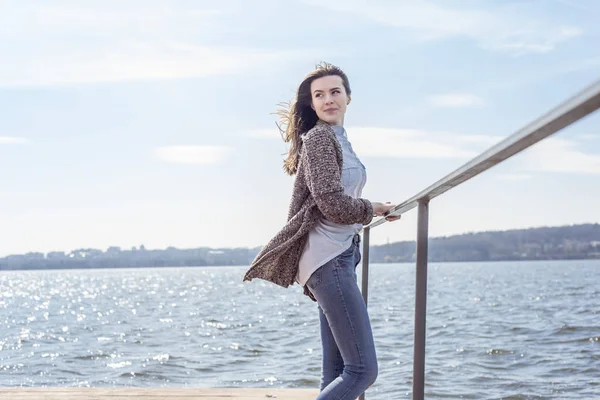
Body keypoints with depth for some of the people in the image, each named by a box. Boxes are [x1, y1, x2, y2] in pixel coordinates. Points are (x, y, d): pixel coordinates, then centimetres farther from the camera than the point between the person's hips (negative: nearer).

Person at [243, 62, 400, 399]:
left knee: (337, 372, 8)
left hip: (340, 258, 10)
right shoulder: (319, 138, -9)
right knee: (363, 369, -14)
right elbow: (334, 204, -18)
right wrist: (374, 209, -3)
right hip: (329, 258, -10)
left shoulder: (338, 139, 19)